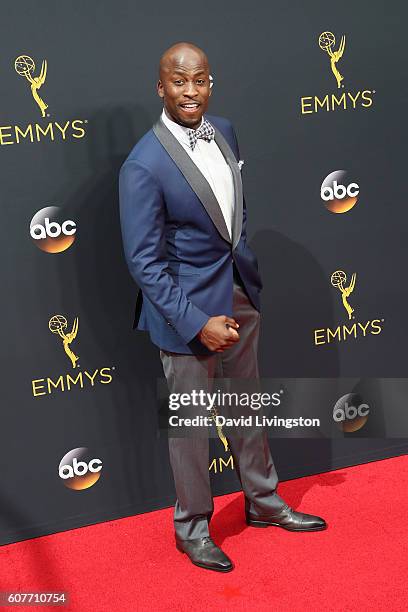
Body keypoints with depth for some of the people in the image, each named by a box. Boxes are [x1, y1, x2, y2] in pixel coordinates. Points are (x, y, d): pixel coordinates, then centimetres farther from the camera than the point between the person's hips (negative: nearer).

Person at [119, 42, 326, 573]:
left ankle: (263, 502, 42)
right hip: (187, 310, -7)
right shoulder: (144, 165, -20)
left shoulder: (225, 132, 1)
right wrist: (198, 323, -22)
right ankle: (192, 527, 32)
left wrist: (251, 276, 12)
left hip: (240, 295, 7)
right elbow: (144, 261, -20)